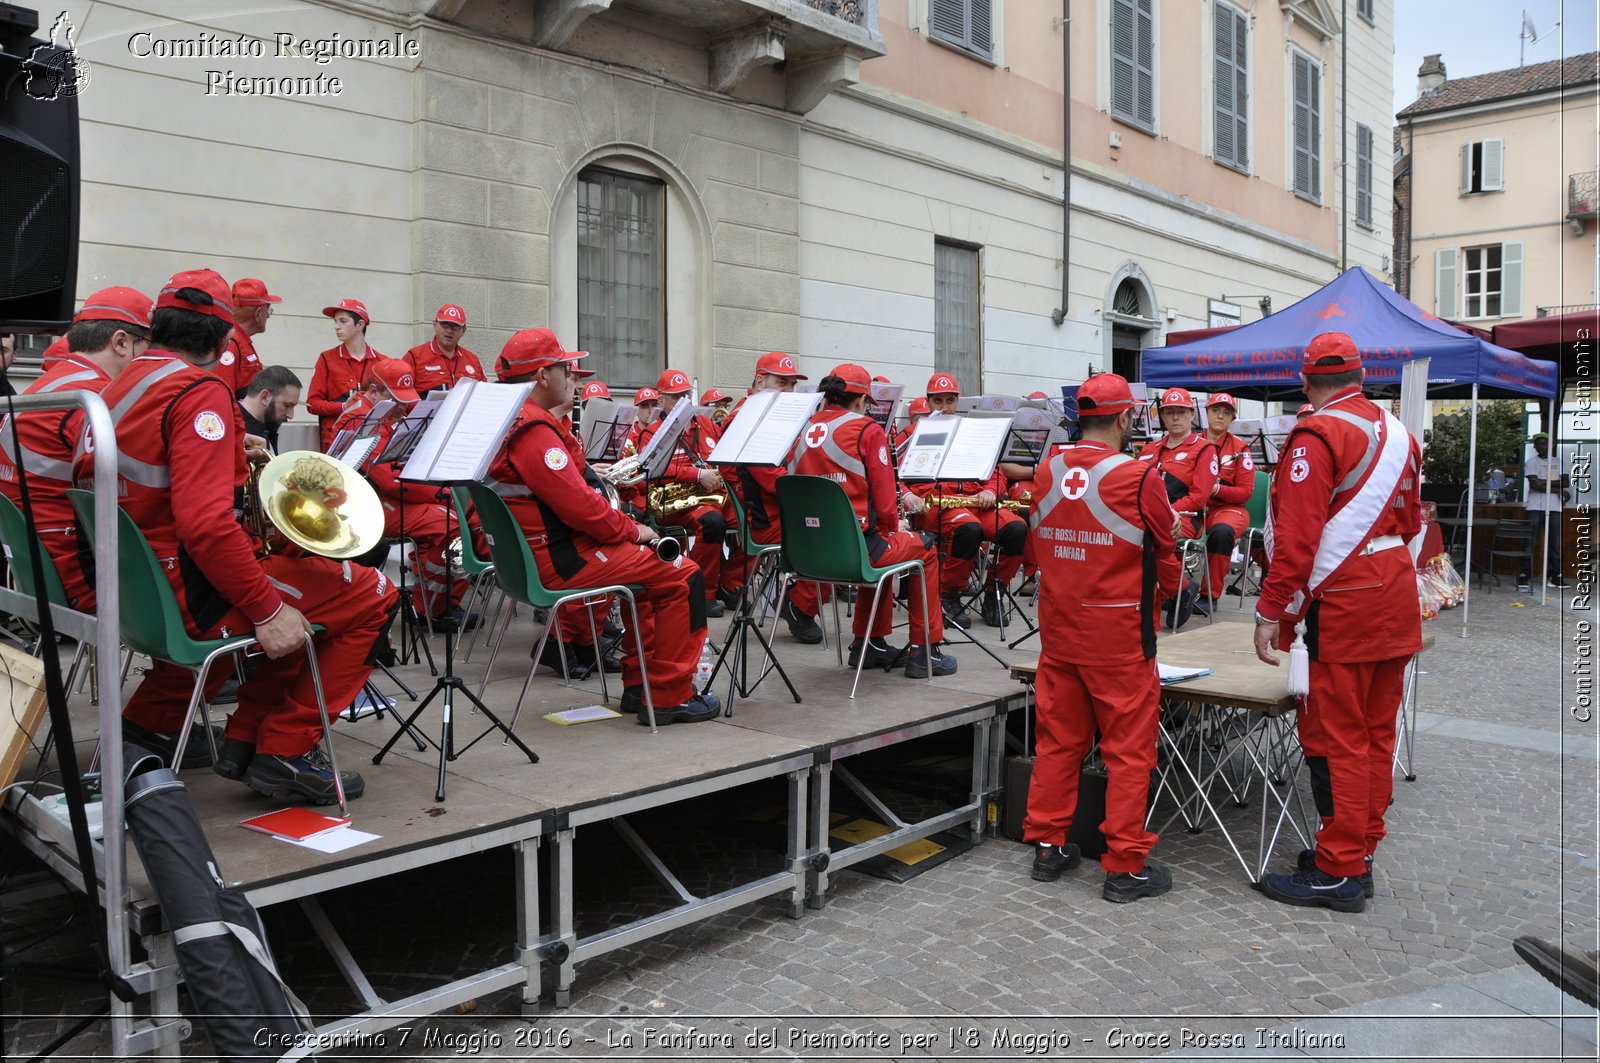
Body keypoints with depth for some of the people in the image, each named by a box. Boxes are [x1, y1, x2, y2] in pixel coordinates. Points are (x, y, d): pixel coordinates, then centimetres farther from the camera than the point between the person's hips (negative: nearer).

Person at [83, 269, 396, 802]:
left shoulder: (121, 386, 10)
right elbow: (206, 523, -28)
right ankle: (285, 751, 1)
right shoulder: (198, 392, -17)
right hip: (188, 597, -10)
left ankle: (149, 719, 28)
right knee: (375, 597, -4)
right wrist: (267, 611, -23)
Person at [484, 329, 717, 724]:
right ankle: (670, 697, -2)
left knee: (649, 564, 26)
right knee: (682, 576, -8)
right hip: (557, 561, -11)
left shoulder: (505, 423, 13)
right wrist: (633, 530, -11)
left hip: (530, 553, 11)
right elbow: (579, 506, -25)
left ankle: (638, 684, 26)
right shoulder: (534, 432, -21)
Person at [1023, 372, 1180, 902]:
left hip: (1058, 629, 5)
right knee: (1129, 749, 6)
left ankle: (1048, 845, 25)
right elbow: (1166, 558, -1)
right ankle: (1125, 866, 13)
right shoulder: (1141, 478, -14)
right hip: (1120, 635, -5)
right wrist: (1166, 592, 18)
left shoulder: (1046, 473, 0)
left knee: (1059, 739, 15)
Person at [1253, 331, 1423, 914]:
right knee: (1375, 733, 14)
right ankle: (1359, 853, 24)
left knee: (1335, 739, -2)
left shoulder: (1317, 435, -14)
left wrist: (1272, 612, -17)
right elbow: (1412, 521, 19)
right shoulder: (1398, 433, 12)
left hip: (1344, 607, -8)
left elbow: (1297, 537, -20)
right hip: (1397, 601, 9)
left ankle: (1338, 873, 4)